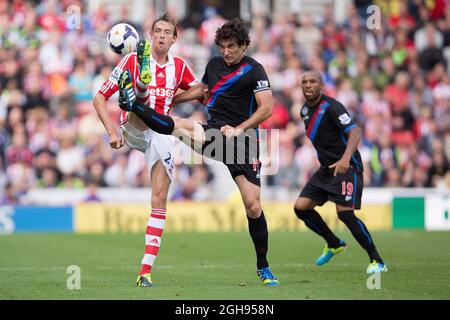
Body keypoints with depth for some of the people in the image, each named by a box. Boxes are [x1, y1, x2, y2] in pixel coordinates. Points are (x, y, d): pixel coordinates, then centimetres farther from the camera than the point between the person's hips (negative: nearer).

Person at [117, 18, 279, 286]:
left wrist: (239, 129, -23)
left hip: (243, 138, -4)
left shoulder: (254, 70, -7)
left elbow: (266, 108, -14)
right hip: (215, 131, 4)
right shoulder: (214, 64, 12)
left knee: (253, 206, -7)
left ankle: (263, 267, 4)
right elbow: (201, 89, 31)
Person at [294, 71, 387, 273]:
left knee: (344, 212, -21)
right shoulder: (305, 110, 9)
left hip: (347, 167, -8)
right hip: (327, 168, 8)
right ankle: (334, 244, 19)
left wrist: (345, 159, -42)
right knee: (301, 207, -1)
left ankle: (377, 261, -10)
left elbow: (355, 132, -28)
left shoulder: (331, 107, -17)